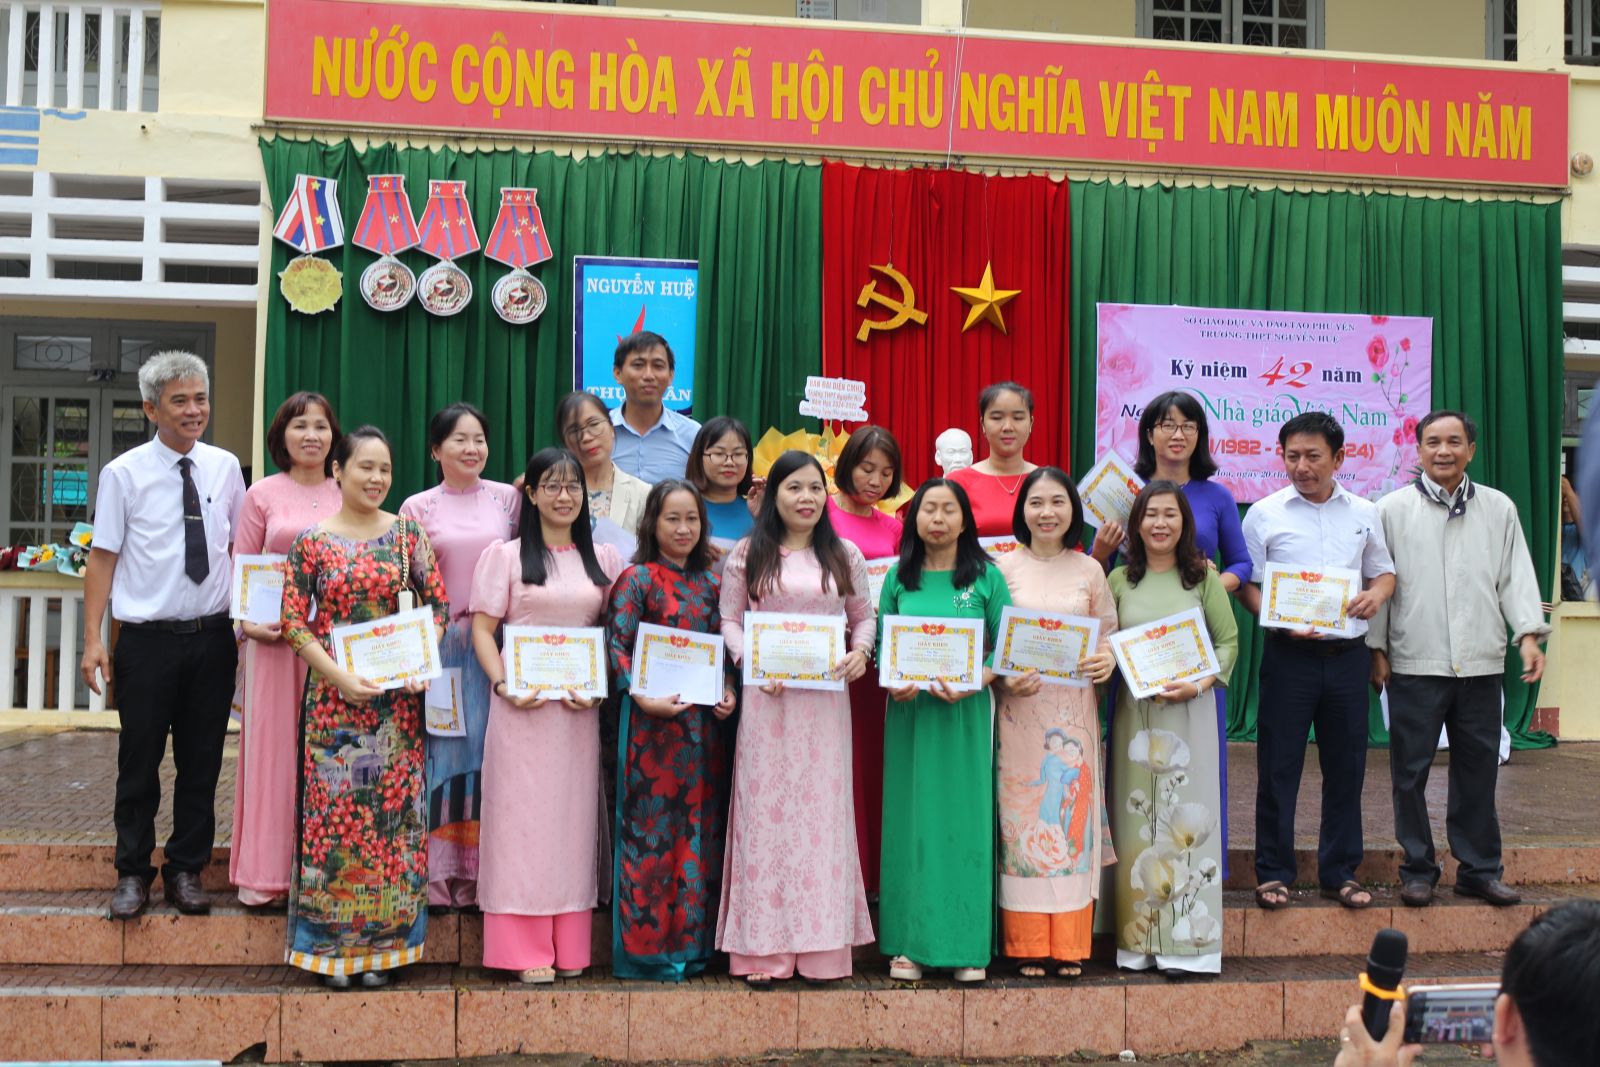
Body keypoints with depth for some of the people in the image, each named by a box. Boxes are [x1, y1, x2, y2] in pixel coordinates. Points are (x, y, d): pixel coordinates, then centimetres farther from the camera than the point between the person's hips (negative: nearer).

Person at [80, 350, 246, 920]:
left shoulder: (225, 467, 4)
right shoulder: (123, 473, -5)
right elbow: (102, 557, -4)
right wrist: (93, 639, -9)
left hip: (213, 636, 3)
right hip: (148, 638, -3)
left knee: (202, 761, 10)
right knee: (140, 761, 7)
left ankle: (186, 871, 25)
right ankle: (133, 873, 24)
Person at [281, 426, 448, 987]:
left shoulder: (407, 533, 5)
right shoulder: (313, 540, 0)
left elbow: (437, 604, 6)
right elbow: (292, 619, -3)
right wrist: (341, 678, -13)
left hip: (397, 694, 2)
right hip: (333, 693, -2)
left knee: (394, 810, 4)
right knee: (332, 809, 2)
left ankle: (382, 940, 16)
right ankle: (332, 943, 13)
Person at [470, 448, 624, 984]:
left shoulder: (603, 558, 12)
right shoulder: (505, 555, 3)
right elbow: (483, 628, -1)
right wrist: (503, 685, -16)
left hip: (580, 705, 3)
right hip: (523, 703, -3)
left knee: (575, 817, 6)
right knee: (523, 816, -2)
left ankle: (569, 946, 14)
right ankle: (527, 951, 4)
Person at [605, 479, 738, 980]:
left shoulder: (711, 583, 13)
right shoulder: (637, 579, -2)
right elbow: (617, 645, -9)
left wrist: (730, 689, -1)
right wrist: (644, 697, -20)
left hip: (707, 721, 5)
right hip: (655, 719, -5)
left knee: (702, 825, 8)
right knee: (651, 826, -2)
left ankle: (692, 939, 18)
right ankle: (648, 945, 7)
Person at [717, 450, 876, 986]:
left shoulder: (845, 556, 10)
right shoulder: (748, 554, 5)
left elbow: (864, 616, 14)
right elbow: (729, 620, 5)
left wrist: (860, 651, -6)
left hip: (826, 697, 2)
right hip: (766, 695, -1)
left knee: (823, 807, 2)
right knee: (765, 809, -1)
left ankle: (820, 944, 10)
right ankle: (763, 947, 5)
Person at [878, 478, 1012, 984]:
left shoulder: (986, 577, 2)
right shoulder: (899, 578, 7)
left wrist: (972, 684, -16)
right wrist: (893, 682, -11)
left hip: (966, 713, -1)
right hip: (909, 713, 1)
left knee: (965, 820, 1)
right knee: (910, 821, 4)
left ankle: (968, 944, 10)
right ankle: (908, 942, 11)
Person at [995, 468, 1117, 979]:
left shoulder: (1090, 571, 8)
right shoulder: (1003, 567, 2)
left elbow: (1108, 634, 11)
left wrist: (1108, 659, -10)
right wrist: (1005, 680, -15)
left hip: (1074, 710, 2)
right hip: (1019, 708, -1)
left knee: (1071, 816, 2)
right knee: (1022, 817, -1)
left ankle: (1069, 944, 12)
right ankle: (1026, 943, 8)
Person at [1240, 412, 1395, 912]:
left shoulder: (1364, 513, 9)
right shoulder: (1264, 514, 0)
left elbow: (1384, 571, 18)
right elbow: (1247, 585, 0)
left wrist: (1376, 594, -5)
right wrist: (1283, 621, -16)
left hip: (1348, 654, 3)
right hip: (1289, 655, -3)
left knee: (1346, 766, 9)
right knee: (1278, 766, 2)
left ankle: (1340, 871, 21)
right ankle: (1273, 871, 13)